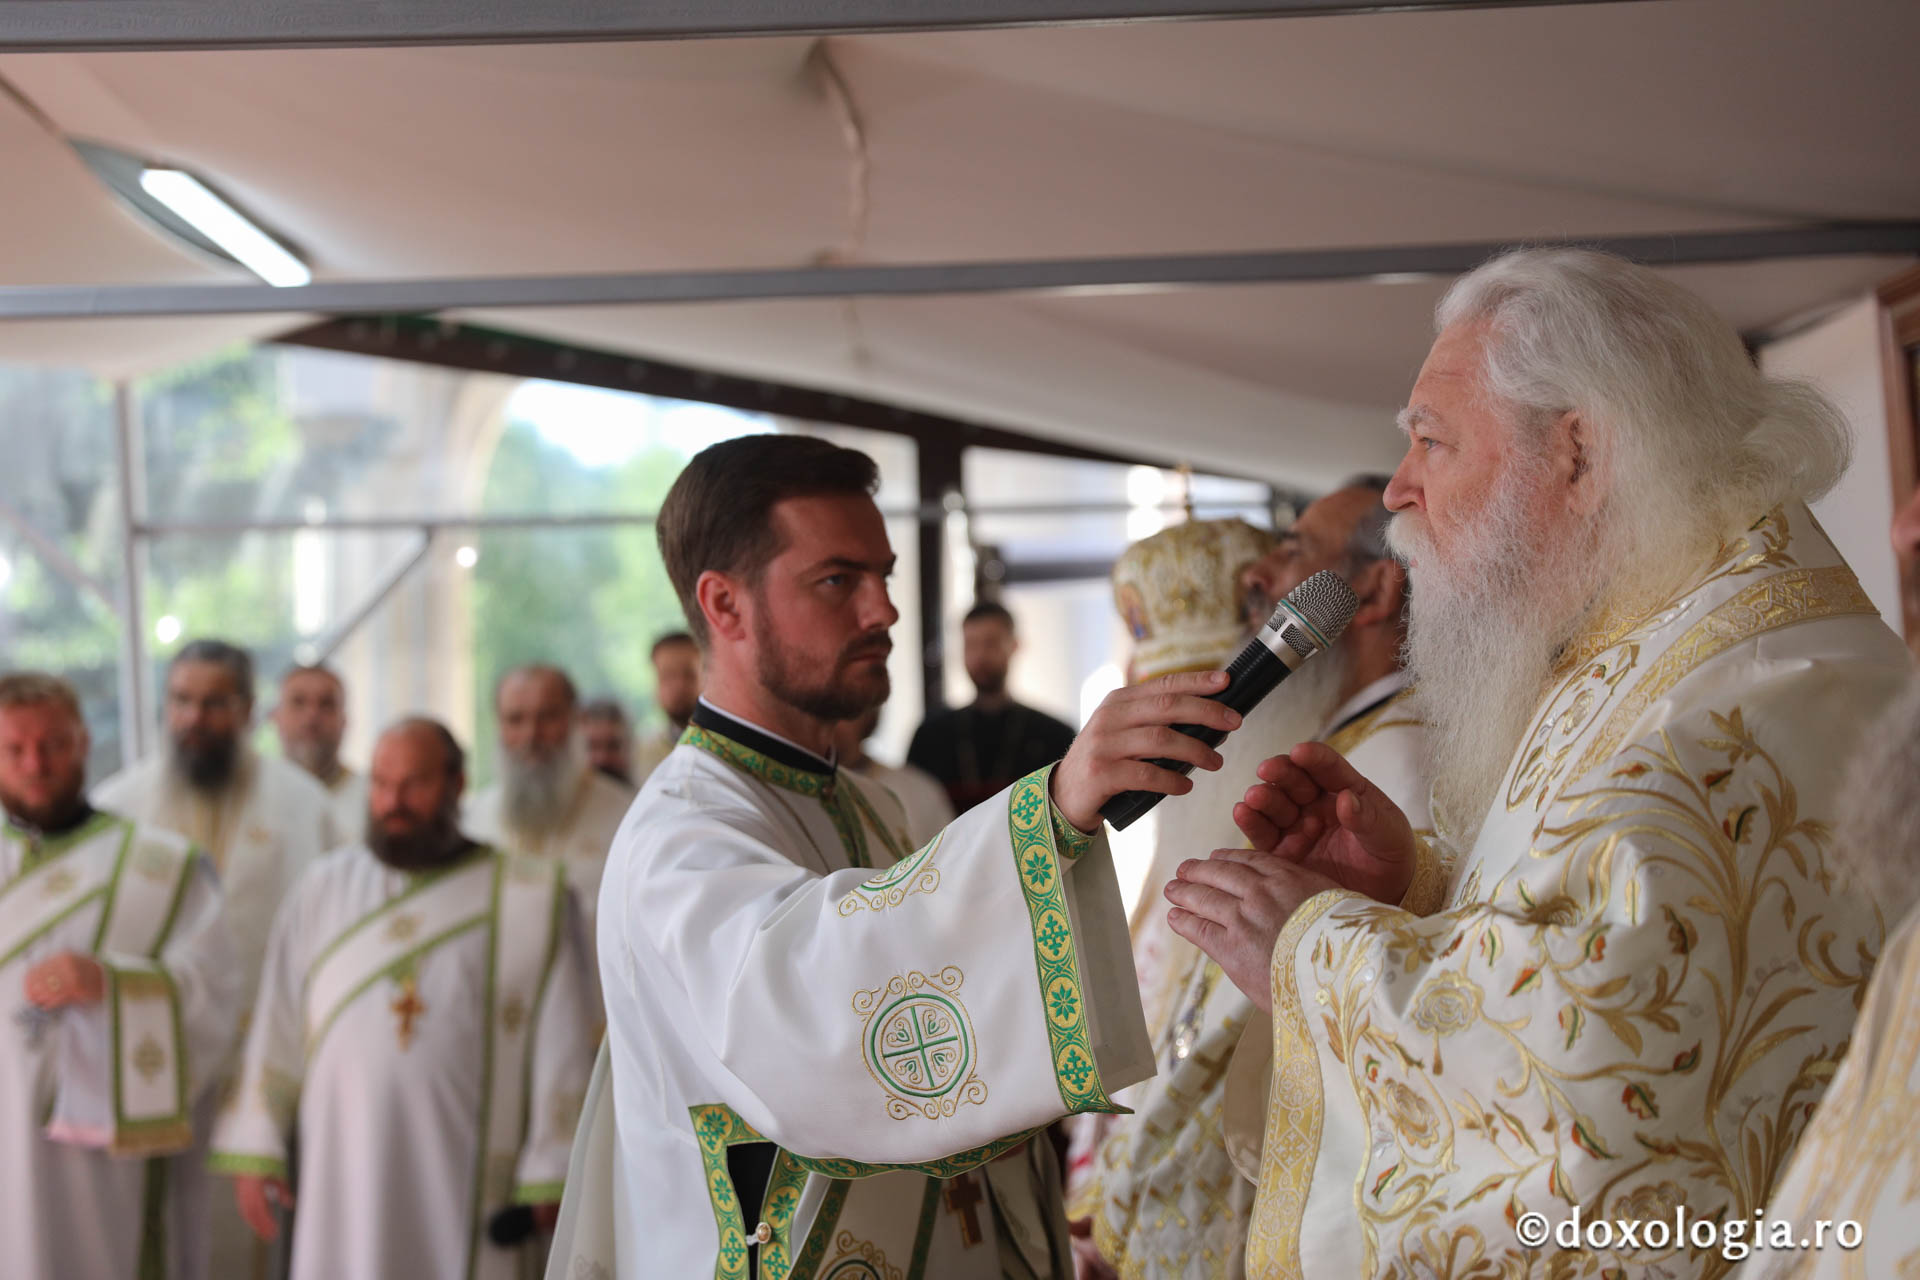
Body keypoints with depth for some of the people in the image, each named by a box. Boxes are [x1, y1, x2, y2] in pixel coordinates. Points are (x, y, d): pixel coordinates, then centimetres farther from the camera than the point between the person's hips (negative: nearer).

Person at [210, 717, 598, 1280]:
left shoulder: (532, 898, 1)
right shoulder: (321, 890, 10)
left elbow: (562, 1046, 0)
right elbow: (275, 1032, 11)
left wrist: (550, 1176, -2)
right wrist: (253, 1151, 7)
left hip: (466, 1185, -2)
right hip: (343, 1180, 2)